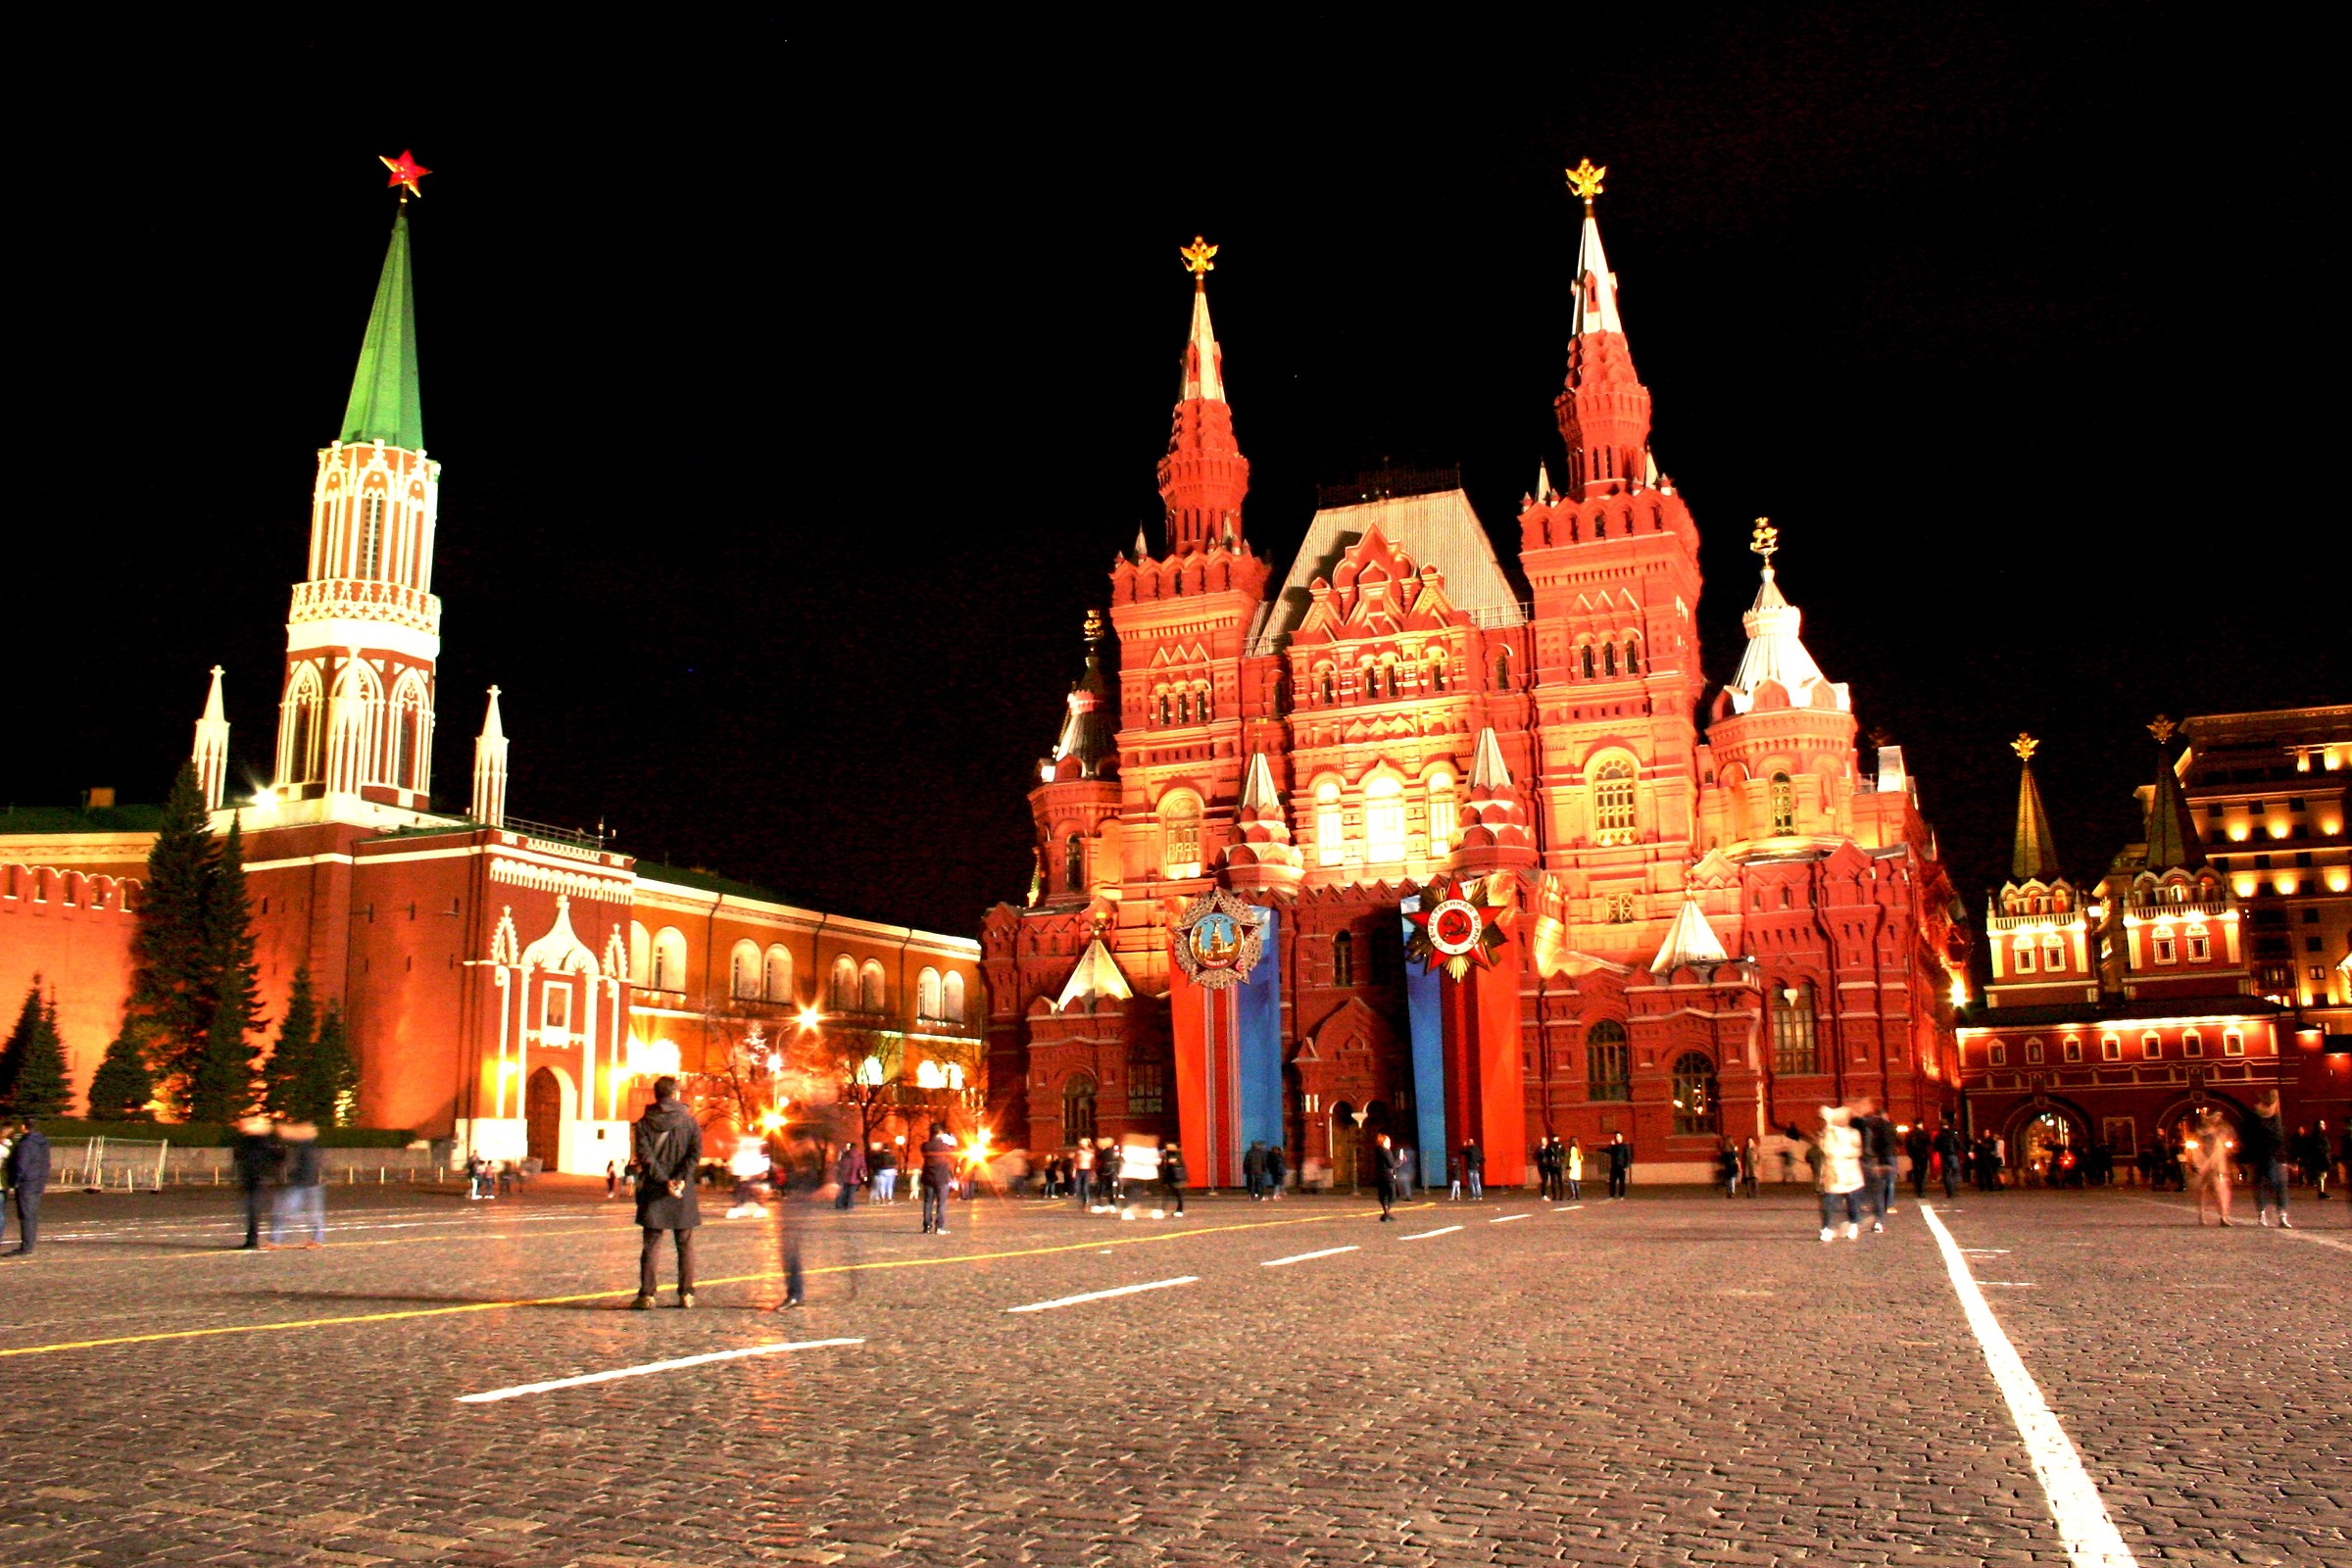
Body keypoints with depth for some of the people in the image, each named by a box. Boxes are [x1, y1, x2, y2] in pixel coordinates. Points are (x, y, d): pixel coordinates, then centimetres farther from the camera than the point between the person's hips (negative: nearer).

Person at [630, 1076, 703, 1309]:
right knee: (685, 1244, 8)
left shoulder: (644, 1123, 2)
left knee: (651, 1243, 4)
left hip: (653, 1192, 0)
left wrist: (664, 1181, -12)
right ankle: (686, 1294, 7)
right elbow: (696, 1152, -9)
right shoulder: (689, 1121, 2)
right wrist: (681, 1179, -13)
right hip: (683, 1193, 0)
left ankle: (647, 1293, 0)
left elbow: (644, 1156, -10)